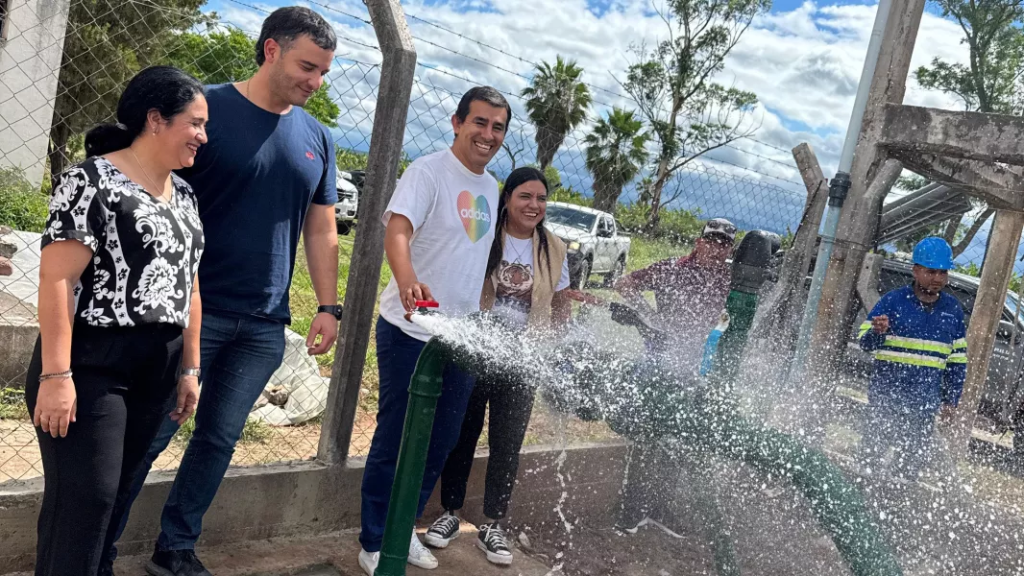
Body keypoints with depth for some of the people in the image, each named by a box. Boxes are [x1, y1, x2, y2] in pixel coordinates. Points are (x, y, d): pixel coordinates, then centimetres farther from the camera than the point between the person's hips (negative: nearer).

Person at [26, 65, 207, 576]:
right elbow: (57, 278, -15)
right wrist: (55, 375, -20)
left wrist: (188, 367, 16)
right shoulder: (92, 181, -9)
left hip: (157, 371, 7)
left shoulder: (183, 194, 14)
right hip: (91, 364, -7)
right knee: (84, 497, -6)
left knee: (115, 494, 13)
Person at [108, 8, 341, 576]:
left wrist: (328, 305, 7)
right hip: (193, 310, -4)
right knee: (149, 435, 2)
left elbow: (321, 231, 14)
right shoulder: (208, 108, -5)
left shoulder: (317, 140, 10)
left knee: (219, 439, 12)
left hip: (264, 327, 5)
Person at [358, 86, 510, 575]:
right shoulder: (428, 171, -10)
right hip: (411, 332, -7)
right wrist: (408, 280, -45)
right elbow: (397, 231, -26)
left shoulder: (490, 187, 13)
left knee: (440, 442, 14)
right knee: (394, 440, 2)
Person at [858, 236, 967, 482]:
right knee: (875, 449, 3)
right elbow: (865, 343, -5)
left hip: (925, 403, 3)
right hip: (886, 396, -3)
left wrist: (951, 400, 11)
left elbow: (958, 359, 14)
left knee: (914, 457, 10)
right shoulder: (894, 300, -4)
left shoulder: (953, 309, 7)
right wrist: (877, 332, -28)